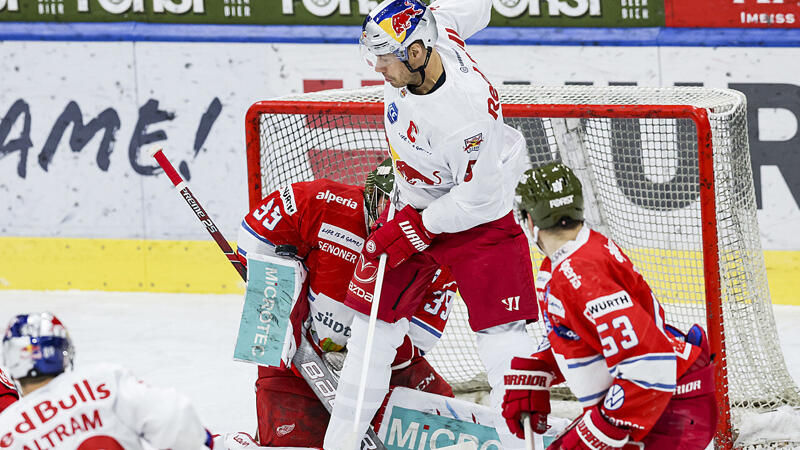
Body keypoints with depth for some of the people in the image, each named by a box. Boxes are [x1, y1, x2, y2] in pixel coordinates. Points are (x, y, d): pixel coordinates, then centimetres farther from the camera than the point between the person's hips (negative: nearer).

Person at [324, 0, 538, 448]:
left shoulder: (469, 111, -36)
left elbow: (478, 196, -26)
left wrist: (415, 230, -20)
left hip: (479, 214, -7)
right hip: (414, 204, 7)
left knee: (501, 333, -13)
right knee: (373, 318, 7)